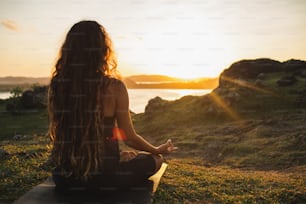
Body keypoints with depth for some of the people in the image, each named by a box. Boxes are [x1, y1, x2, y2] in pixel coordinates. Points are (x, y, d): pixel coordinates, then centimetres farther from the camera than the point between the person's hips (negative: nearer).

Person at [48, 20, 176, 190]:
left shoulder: (56, 85, -6)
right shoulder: (114, 87, -17)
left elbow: (57, 134, 5)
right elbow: (129, 137, -8)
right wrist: (158, 150, 12)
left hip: (65, 177, 6)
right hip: (103, 175, -5)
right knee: (154, 158, 21)